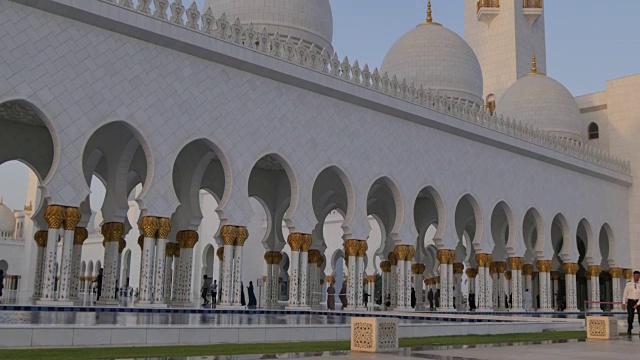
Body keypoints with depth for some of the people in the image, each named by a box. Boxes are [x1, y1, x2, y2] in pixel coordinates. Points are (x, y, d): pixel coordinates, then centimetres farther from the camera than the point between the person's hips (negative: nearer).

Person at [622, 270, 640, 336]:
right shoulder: (628, 284, 4)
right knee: (630, 317, -3)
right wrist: (623, 303, 0)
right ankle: (629, 330, 17)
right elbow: (625, 294, 5)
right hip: (631, 301, 0)